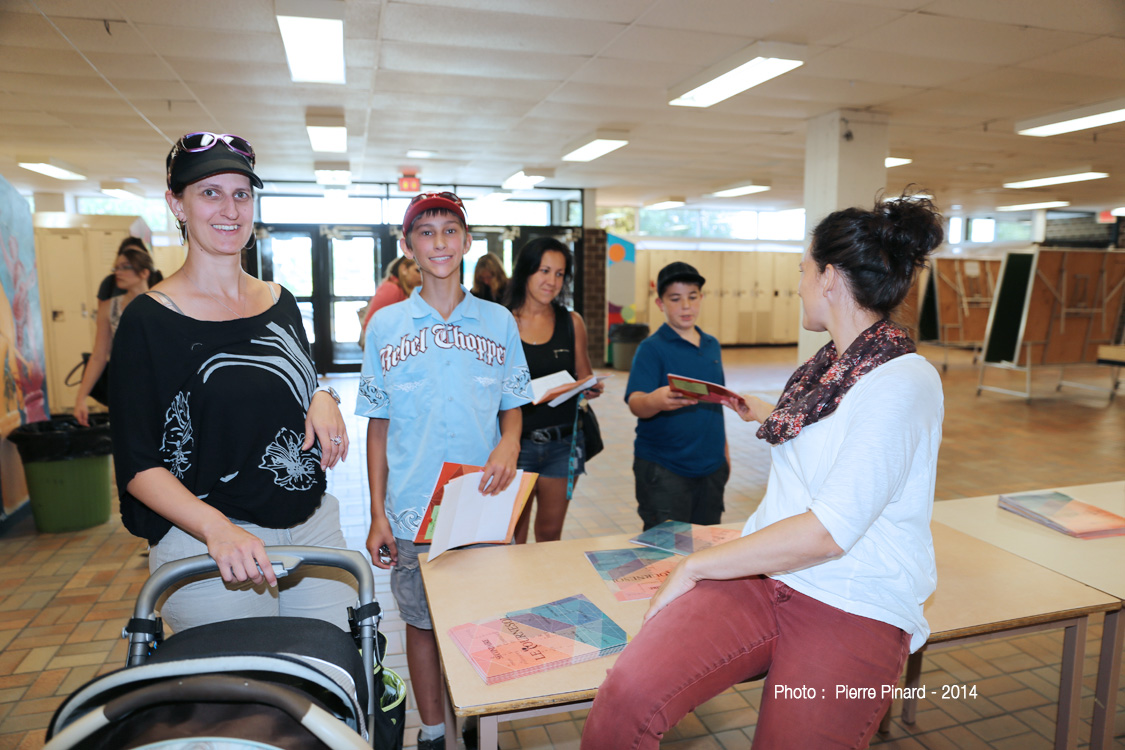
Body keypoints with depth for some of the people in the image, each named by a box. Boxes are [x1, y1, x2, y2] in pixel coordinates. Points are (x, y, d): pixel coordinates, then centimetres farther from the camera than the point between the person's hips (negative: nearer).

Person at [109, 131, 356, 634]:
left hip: (314, 524, 5)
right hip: (206, 543, -5)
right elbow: (138, 464, -11)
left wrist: (323, 398, -5)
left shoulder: (280, 302, 7)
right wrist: (216, 527, -27)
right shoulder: (149, 320, -9)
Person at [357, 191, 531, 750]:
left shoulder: (498, 322, 2)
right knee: (422, 623, 12)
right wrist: (377, 515, -1)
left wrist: (509, 441, -15)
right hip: (413, 510, 0)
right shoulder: (386, 325, 0)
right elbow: (377, 425, 3)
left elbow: (513, 406, 9)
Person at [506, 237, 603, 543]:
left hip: (562, 442, 3)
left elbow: (584, 378, 12)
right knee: (513, 532, 3)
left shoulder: (572, 322, 6)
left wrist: (592, 389, -10)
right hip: (516, 440, -2)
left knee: (550, 532, 13)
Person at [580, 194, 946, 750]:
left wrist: (695, 566, -15)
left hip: (854, 608, -5)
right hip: (761, 574, 5)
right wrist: (765, 414, 45)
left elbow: (828, 532, -20)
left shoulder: (904, 383, -15)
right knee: (628, 694, -20)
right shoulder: (831, 360, 11)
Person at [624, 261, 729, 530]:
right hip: (663, 470, -6)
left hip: (710, 466, 6)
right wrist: (657, 400, -44)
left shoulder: (712, 345, 10)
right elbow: (635, 403, -22)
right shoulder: (652, 347, -9)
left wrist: (724, 450, 19)